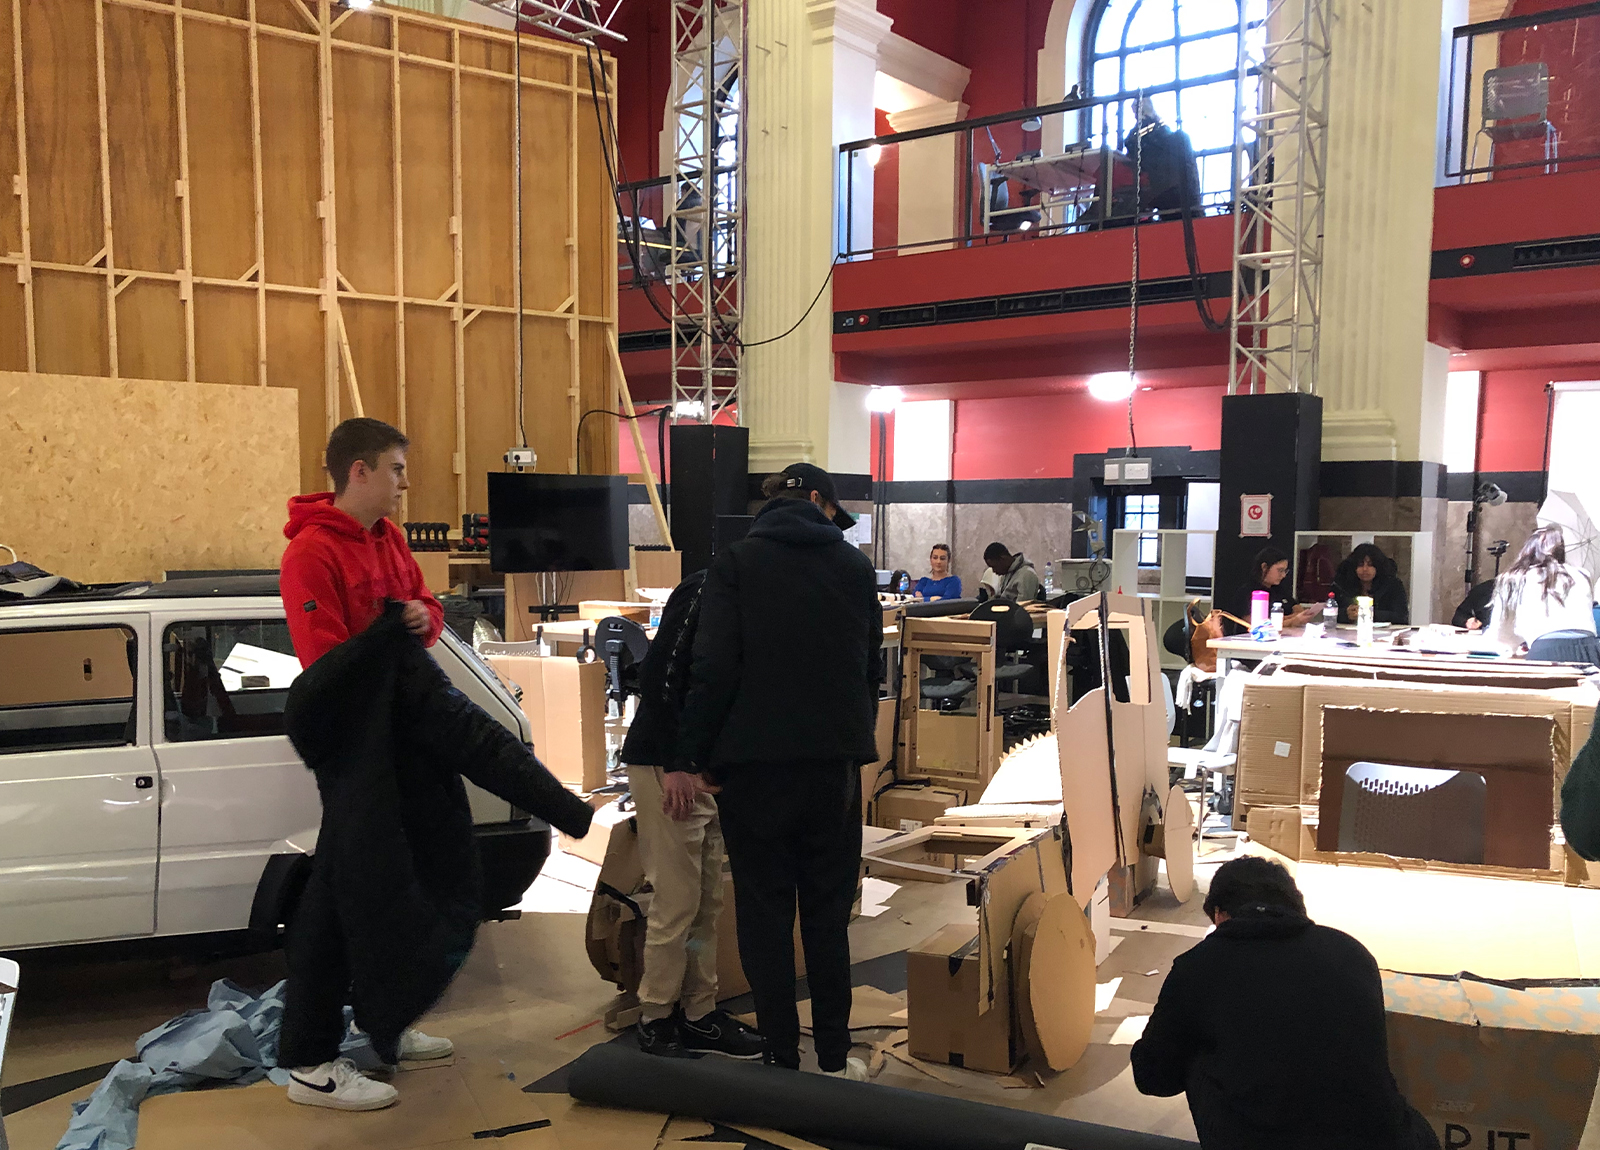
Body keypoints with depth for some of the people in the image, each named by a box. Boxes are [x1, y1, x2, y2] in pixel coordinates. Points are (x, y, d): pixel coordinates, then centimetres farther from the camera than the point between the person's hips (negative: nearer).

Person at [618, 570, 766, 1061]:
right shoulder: (703, 591, -17)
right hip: (664, 767, -9)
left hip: (700, 767, 9)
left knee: (708, 900, 12)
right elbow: (659, 676, -22)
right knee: (677, 902, -2)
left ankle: (698, 1013, 22)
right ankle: (656, 1021, 12)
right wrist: (674, 767, -21)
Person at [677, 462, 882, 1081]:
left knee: (765, 913, 8)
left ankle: (781, 1055, 12)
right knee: (828, 913, 12)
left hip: (754, 760, -2)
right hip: (835, 760, 3)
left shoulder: (736, 563, -3)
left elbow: (714, 670, -11)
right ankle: (834, 1057, 17)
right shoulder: (854, 563, 8)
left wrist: (691, 754, -5)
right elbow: (871, 666, 13)